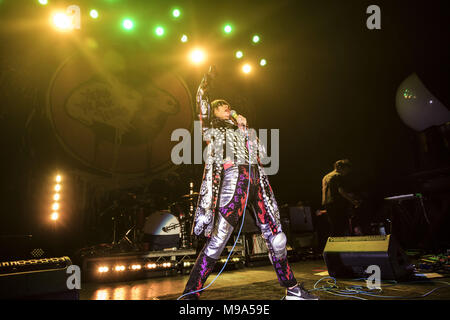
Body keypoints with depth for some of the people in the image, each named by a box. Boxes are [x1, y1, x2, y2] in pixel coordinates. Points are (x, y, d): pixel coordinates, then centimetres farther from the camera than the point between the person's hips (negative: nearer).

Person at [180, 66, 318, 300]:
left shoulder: (239, 128, 32)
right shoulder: (211, 126, 17)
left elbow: (260, 150, 25)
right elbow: (201, 102, 5)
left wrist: (244, 127, 20)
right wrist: (207, 79, 15)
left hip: (257, 180, 6)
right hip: (233, 178, -6)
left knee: (276, 236, 6)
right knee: (218, 239, -14)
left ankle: (292, 289, 18)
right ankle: (190, 293, -8)